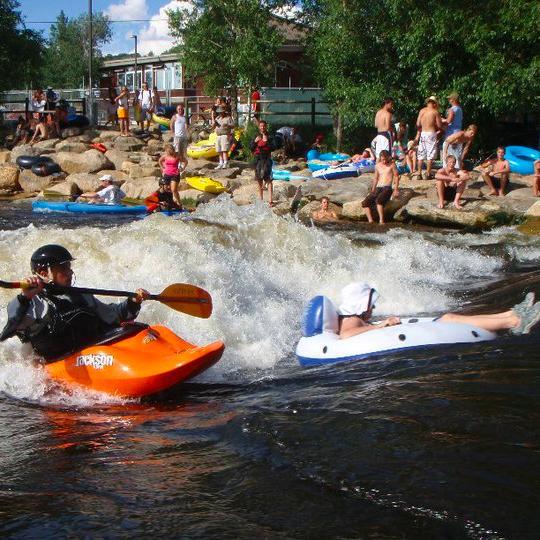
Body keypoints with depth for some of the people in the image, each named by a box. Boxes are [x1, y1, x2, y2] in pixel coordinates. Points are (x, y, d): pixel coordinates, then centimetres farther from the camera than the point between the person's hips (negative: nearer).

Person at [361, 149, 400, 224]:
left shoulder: (392, 164, 4)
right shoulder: (377, 166, 17)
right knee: (365, 203, -17)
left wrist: (396, 190, -7)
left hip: (387, 188, -6)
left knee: (378, 200, -36)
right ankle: (370, 221, -26)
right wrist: (372, 191, 18)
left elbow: (396, 177, 2)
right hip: (378, 188, 6)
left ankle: (381, 221, -38)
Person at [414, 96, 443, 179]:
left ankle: (419, 173, 11)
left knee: (421, 155, 10)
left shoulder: (421, 111, 5)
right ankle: (428, 173, -1)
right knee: (430, 155, 0)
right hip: (431, 134, -4)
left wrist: (418, 135, 17)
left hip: (422, 133, 5)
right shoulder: (435, 112, -7)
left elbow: (418, 124, 8)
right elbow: (439, 125, -6)